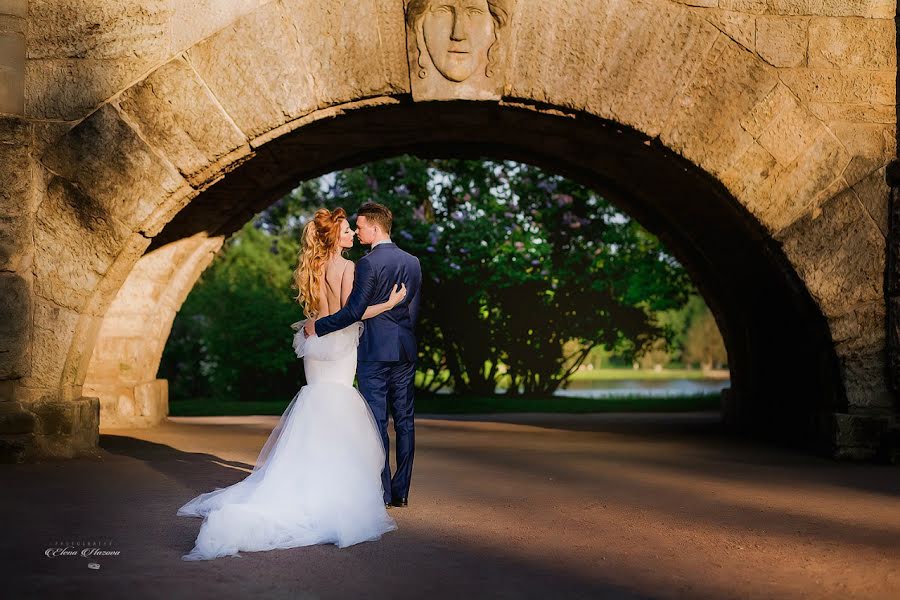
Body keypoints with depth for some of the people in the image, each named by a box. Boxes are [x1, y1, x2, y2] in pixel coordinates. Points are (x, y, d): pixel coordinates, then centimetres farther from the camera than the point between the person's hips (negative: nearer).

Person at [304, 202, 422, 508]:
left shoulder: (368, 263, -12)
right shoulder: (413, 262, 10)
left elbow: (353, 311, -17)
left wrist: (318, 326, -7)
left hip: (375, 351, -7)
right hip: (405, 351, 7)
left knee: (376, 422, -1)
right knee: (404, 421, 8)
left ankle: (382, 491, 1)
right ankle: (401, 491, 13)